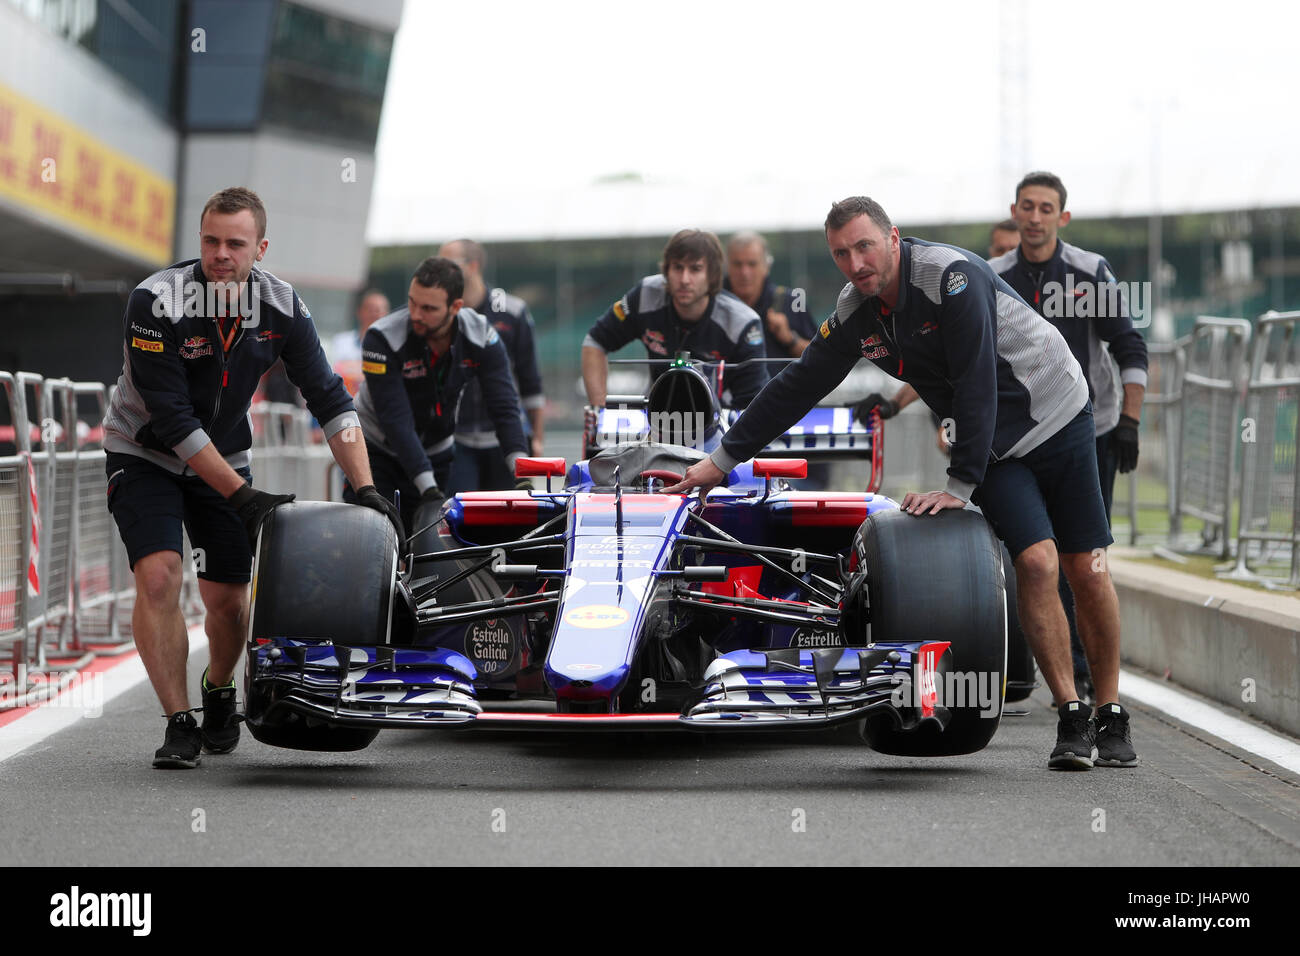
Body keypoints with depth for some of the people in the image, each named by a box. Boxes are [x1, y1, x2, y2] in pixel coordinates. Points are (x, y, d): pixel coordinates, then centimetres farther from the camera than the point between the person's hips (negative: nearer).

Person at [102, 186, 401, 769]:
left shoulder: (280, 306, -14)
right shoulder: (156, 303, -27)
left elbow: (330, 399, -8)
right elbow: (173, 422, -27)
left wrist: (365, 489, -18)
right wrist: (243, 497, -28)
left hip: (224, 455, 4)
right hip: (144, 454, -4)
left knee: (228, 597, 1)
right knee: (159, 576, -22)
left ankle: (218, 692, 32)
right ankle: (179, 724, -14)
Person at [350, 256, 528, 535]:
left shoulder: (482, 337, -17)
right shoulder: (382, 339, -27)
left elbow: (505, 407, -20)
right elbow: (396, 421, -30)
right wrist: (427, 488, -38)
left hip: (436, 451, 3)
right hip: (377, 448, -3)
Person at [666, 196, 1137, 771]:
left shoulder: (951, 276, -26)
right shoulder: (855, 315, -6)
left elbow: (976, 384, -29)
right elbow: (795, 389, 3)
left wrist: (960, 485, -28)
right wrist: (722, 459, 5)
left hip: (1056, 416, -4)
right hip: (993, 448, 4)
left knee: (1086, 569, -2)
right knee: (1036, 562, -17)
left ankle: (1111, 717, 12)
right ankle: (1071, 720, -11)